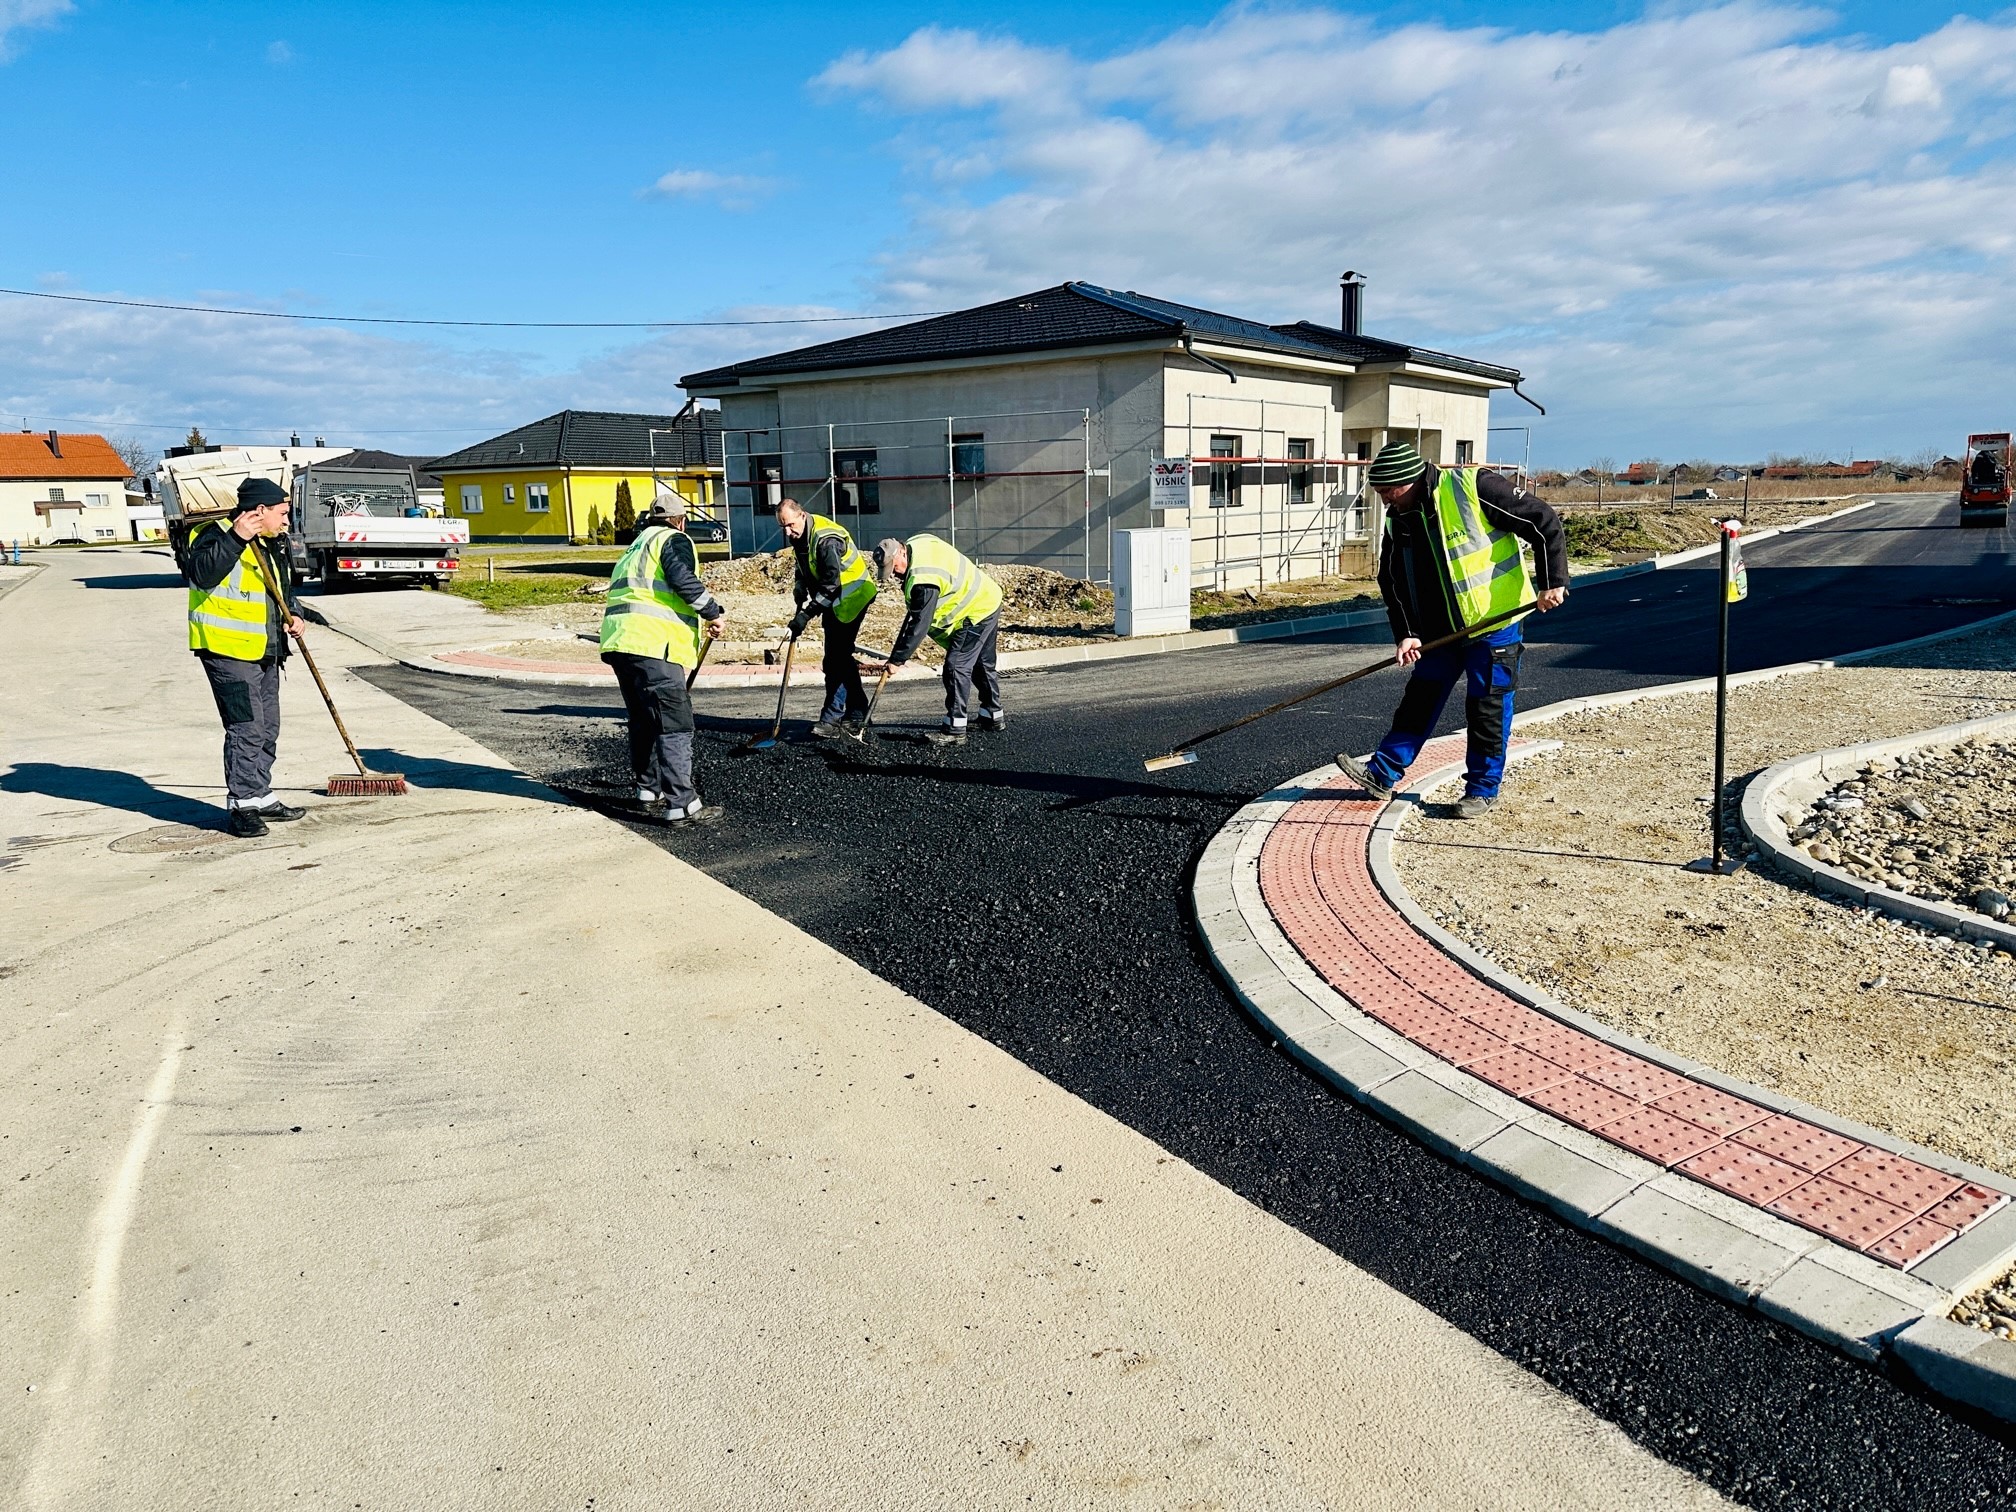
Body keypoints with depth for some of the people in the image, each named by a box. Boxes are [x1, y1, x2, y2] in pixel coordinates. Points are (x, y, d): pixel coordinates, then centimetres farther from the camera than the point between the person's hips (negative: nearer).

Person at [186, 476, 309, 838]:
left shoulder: (269, 547, 16)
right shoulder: (217, 534, -11)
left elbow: (285, 589, 27)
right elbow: (202, 573, -30)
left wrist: (293, 616, 7)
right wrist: (236, 537, -35)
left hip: (265, 654, 10)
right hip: (228, 651, -10)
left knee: (267, 729, 15)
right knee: (246, 729, -11)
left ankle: (260, 797, 26)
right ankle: (240, 805, -3)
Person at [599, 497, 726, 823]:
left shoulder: (636, 547, 32)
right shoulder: (673, 540, 6)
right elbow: (683, 580, -13)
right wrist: (713, 612, -3)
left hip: (619, 643, 9)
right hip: (652, 646, -9)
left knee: (644, 721, 20)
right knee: (675, 724, -8)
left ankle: (650, 793, 28)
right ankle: (680, 805, -12)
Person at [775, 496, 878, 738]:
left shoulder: (826, 539, -28)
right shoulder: (799, 535, 2)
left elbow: (831, 585, -29)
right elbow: (803, 572, 16)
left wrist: (806, 614, -29)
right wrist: (800, 601, 4)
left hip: (851, 598, -10)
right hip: (832, 601, 10)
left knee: (835, 659, -13)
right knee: (841, 656, 12)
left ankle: (832, 718, -9)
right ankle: (856, 713, 22)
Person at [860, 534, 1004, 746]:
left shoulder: (923, 579, -32)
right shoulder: (917, 543, -3)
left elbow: (919, 624, -30)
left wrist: (896, 660, -26)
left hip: (976, 613, -11)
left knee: (957, 666, -13)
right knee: (981, 665, 22)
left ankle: (954, 730, -13)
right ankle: (994, 716, 36)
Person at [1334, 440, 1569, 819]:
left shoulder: (1474, 488, -19)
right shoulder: (1398, 519, 0)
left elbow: (1543, 521, -14)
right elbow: (1393, 580, 5)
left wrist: (1552, 582, -15)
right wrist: (1405, 633, -5)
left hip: (1495, 621, -6)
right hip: (1441, 629, 6)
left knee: (1487, 706, 2)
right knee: (1420, 697, 10)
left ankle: (1482, 789, 14)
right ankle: (1383, 773, 15)